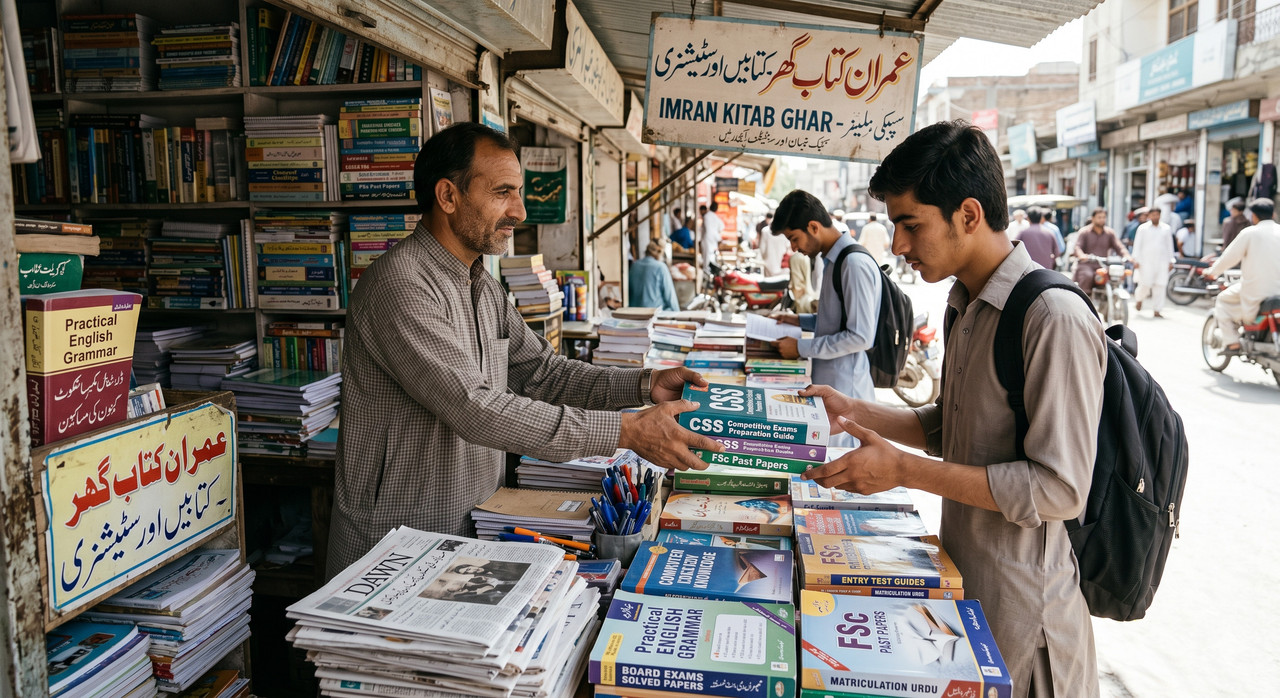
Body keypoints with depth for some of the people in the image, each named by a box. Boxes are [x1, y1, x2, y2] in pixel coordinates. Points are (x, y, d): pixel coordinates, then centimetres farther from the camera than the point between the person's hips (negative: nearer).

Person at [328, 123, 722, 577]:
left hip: (471, 523, 7)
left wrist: (644, 385, -4)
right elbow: (475, 409, -28)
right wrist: (626, 432, -27)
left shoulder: (481, 285, 11)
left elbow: (540, 371, 10)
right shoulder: (400, 285, -21)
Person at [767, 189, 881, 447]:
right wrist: (800, 320, 14)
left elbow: (860, 336, -22)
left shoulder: (855, 264, -19)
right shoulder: (833, 260, 12)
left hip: (845, 391, -9)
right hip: (828, 384, 9)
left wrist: (801, 348, -16)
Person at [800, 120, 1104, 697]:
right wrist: (851, 411, 3)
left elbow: (1059, 488, -24)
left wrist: (904, 469, -25)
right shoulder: (967, 307, 6)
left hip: (1020, 603, -8)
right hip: (961, 576, 8)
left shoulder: (1054, 319, -23)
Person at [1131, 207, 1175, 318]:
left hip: (1162, 261, 2)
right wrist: (1136, 260, -5)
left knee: (1160, 286, -3)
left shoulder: (1166, 228, 11)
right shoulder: (1143, 228, 4)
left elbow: (1169, 245, 15)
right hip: (1146, 262, -2)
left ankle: (1157, 310, 1)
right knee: (1145, 285, -5)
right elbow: (1137, 244, 2)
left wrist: (1170, 261, 11)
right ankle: (1138, 298, 28)